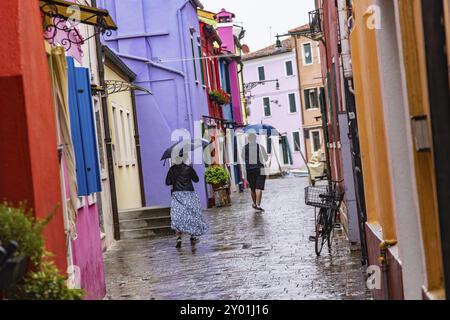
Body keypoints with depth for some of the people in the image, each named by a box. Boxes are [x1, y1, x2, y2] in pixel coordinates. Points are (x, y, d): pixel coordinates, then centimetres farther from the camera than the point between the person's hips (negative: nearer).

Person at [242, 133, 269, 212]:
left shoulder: (245, 148, 1)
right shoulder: (260, 147, -2)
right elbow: (266, 159, 6)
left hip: (249, 169, 2)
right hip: (259, 169, -2)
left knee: (252, 188, 15)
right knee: (259, 188, -5)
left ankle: (254, 204, 28)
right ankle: (258, 205, -16)